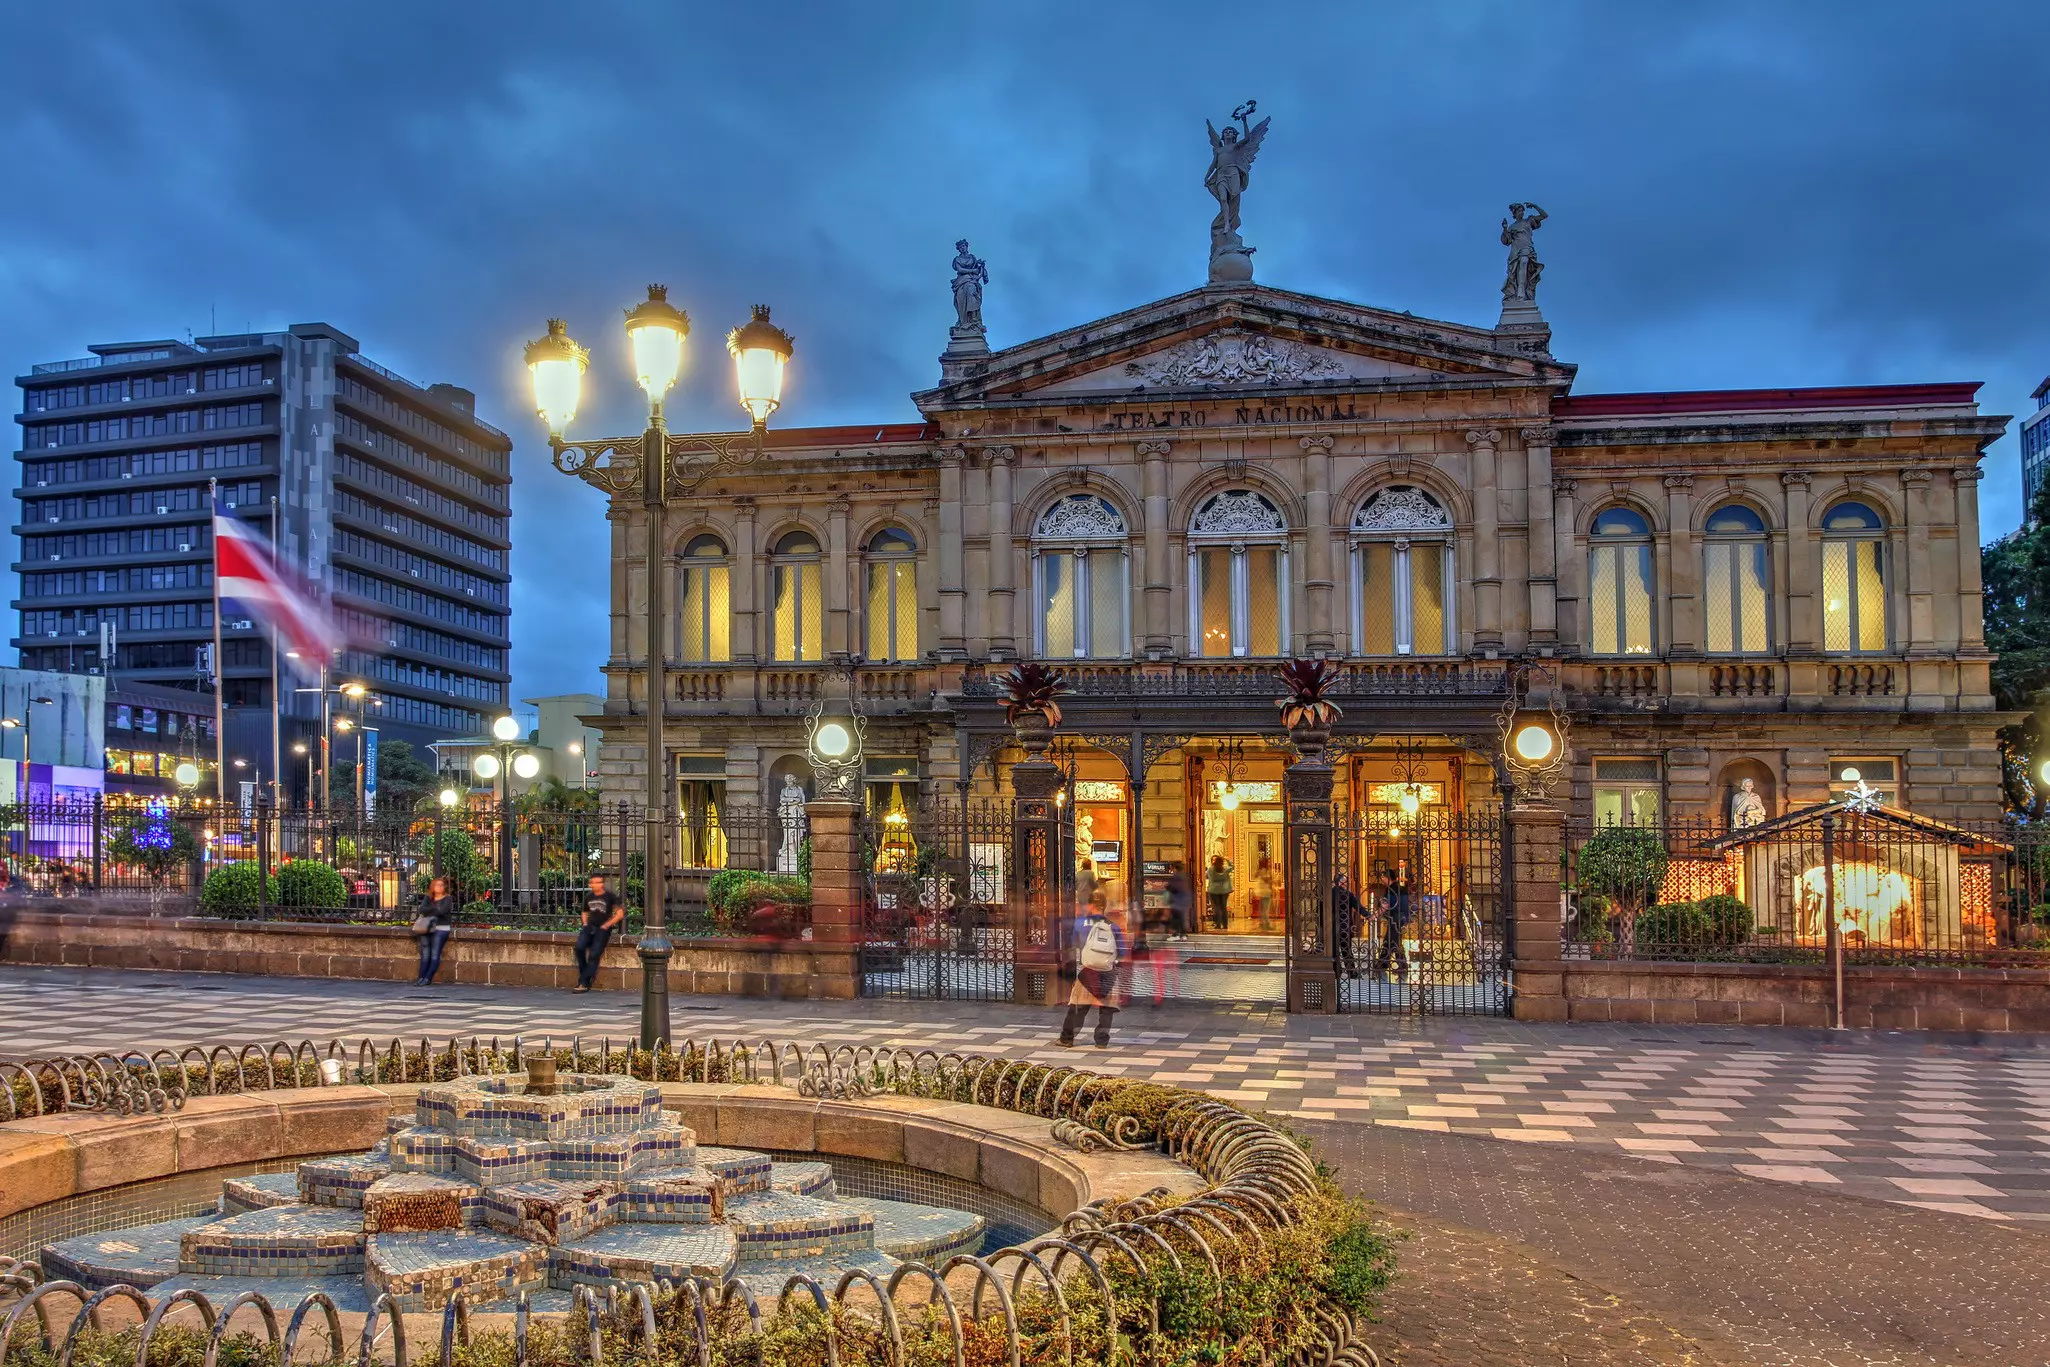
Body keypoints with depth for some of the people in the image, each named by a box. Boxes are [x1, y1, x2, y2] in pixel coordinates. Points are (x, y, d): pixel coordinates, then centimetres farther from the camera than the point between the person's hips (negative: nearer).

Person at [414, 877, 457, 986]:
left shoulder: (447, 899, 4)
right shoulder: (428, 898, 17)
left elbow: (442, 911, -10)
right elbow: (422, 909, 2)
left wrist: (428, 911, 2)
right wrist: (434, 909, -9)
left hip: (441, 929, -4)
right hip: (426, 928, 4)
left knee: (435, 955, -12)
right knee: (425, 955, -5)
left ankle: (428, 979, -13)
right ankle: (421, 978, -7)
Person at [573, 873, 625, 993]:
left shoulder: (610, 896, -3)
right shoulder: (589, 898, 14)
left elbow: (620, 914, -6)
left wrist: (606, 925, -9)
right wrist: (585, 924, 12)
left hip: (603, 929, -5)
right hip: (590, 926, 5)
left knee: (594, 954, -17)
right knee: (579, 947, -22)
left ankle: (584, 983, -15)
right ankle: (584, 973, -7)